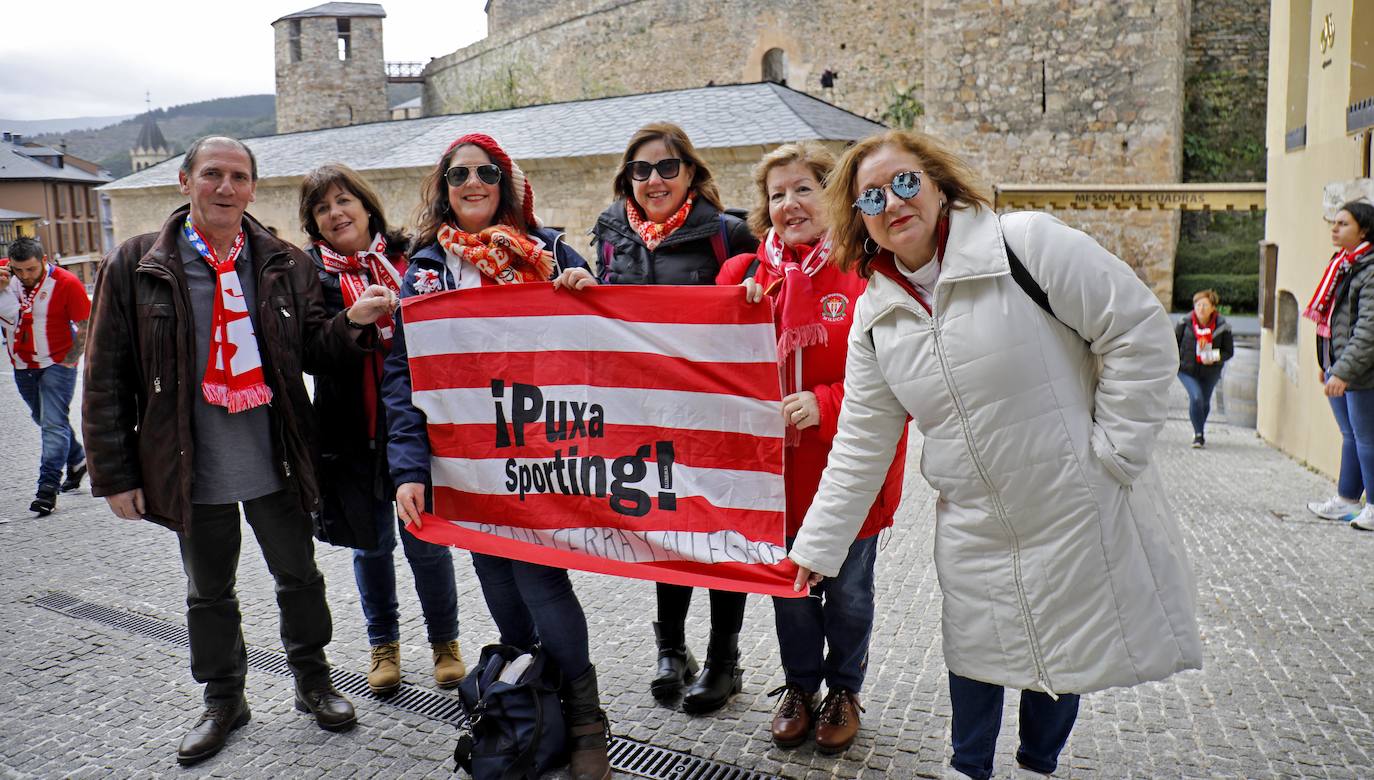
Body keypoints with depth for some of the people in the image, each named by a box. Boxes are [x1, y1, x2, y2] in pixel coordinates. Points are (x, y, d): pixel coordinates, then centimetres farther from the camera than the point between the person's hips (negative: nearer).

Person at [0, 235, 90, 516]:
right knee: (45, 420, 18)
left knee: (53, 424, -10)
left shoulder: (66, 283, -17)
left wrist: (69, 360, -8)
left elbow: (86, 326, -10)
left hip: (56, 364, -6)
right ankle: (77, 459, 38)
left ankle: (48, 487, -8)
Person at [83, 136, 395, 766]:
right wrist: (114, 473, -5)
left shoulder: (286, 264, 0)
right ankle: (223, 699, 37)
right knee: (208, 592, 16)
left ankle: (313, 682, 36)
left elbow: (312, 352, 2)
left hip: (276, 462, 1)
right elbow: (107, 379, -3)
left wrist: (353, 322, -20)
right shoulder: (136, 267, -4)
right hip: (192, 470, 0)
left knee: (299, 578, 14)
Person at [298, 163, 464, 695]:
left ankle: (444, 641, 26)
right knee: (371, 544, 14)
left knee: (426, 542, 5)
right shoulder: (311, 272, 3)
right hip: (354, 431, 1)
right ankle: (384, 645, 34)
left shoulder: (407, 256, 4)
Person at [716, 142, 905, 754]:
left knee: (848, 592, 14)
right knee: (791, 587, 17)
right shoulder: (748, 274, 2)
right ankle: (799, 684, 41)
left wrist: (825, 404, -23)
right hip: (781, 464, 3)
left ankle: (844, 689, 39)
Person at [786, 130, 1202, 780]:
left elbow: (1140, 334, -14)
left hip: (1077, 509, -3)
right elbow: (860, 445, 2)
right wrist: (817, 547, 0)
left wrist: (1112, 452, -14)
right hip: (972, 526, 3)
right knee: (975, 648, 15)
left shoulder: (1027, 244, -15)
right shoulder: (874, 317, 0)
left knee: (1065, 651, 14)